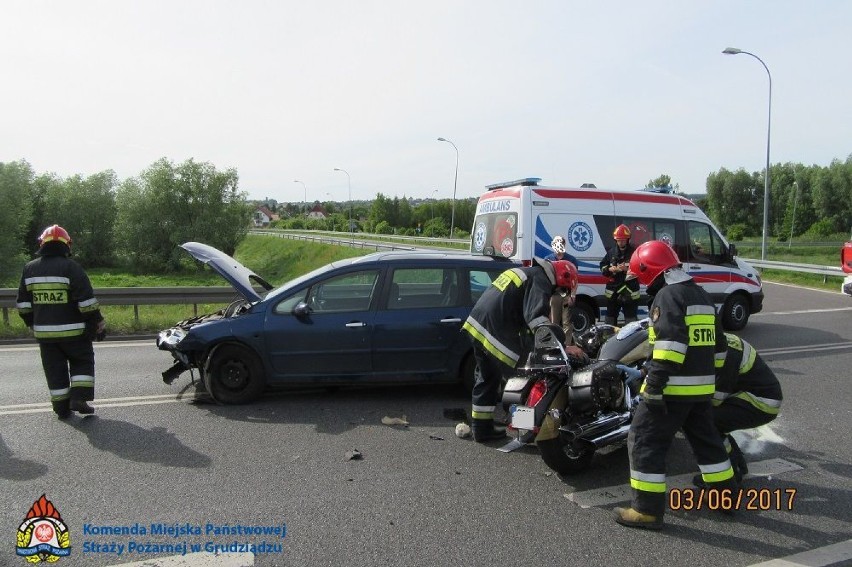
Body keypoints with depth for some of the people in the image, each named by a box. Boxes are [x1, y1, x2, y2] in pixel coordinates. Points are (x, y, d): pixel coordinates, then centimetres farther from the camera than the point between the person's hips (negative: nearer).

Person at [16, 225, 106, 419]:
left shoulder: (29, 269, 5)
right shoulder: (71, 267, -12)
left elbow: (23, 304, 11)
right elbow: (87, 301, -14)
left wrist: (32, 323, 23)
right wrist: (98, 323, -5)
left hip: (43, 332, 4)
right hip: (72, 330, -4)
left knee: (54, 368, 12)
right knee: (82, 362, 12)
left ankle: (61, 407, 16)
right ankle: (79, 397, -2)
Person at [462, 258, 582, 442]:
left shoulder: (524, 273, 23)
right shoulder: (540, 280, -7)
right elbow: (537, 318, -23)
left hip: (476, 325, 10)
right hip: (496, 335, -10)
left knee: (487, 379, 20)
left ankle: (482, 428, 27)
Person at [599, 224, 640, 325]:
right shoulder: (611, 252, 9)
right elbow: (602, 267, 13)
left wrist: (627, 269, -21)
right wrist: (610, 269, -8)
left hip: (630, 291, -4)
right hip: (613, 291, 4)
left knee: (631, 320, 2)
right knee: (610, 318, 12)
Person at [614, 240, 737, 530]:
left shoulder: (668, 295, -12)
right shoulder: (702, 295, 17)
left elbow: (670, 342, -24)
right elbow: (718, 345, 23)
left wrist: (655, 383, -24)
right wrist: (710, 377, 29)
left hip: (674, 386, -9)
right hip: (702, 386, 9)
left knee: (645, 441, -3)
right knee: (706, 439, 23)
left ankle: (648, 509, -1)